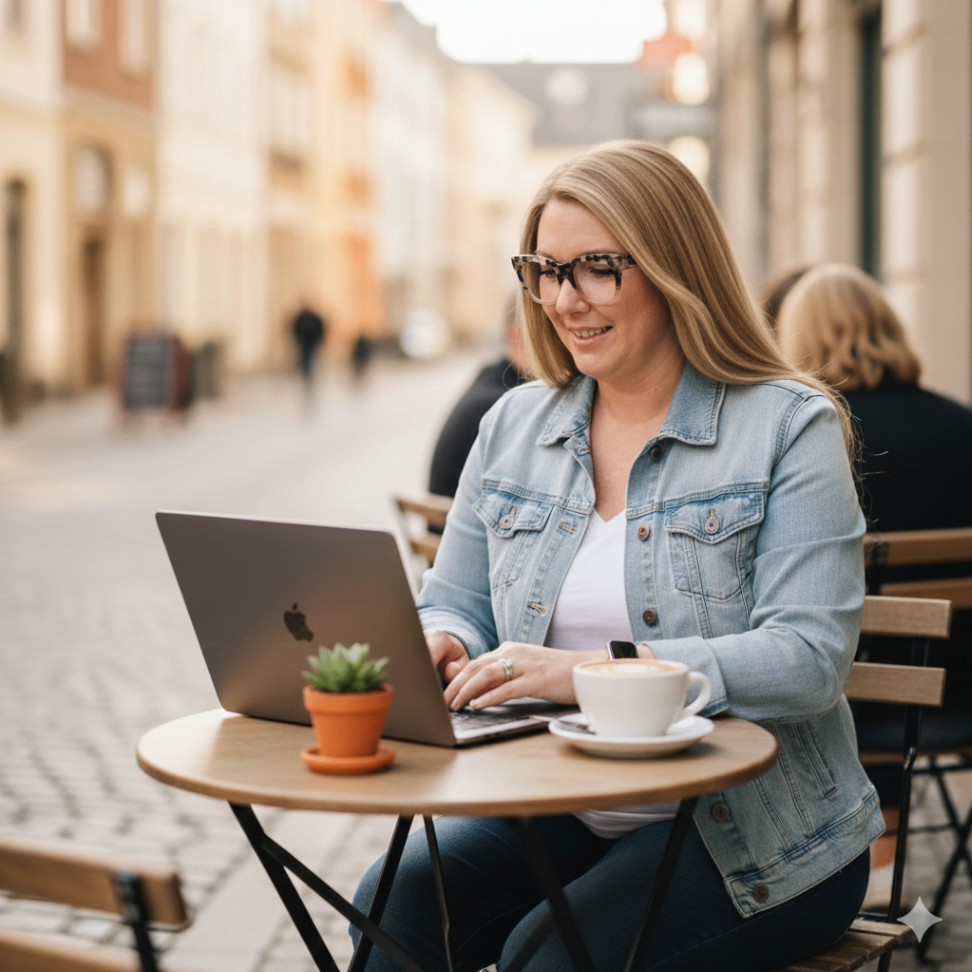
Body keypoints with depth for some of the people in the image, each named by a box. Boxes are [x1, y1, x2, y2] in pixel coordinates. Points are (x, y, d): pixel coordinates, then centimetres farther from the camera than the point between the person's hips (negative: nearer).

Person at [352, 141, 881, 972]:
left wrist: (596, 671, -28)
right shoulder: (513, 425, 10)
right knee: (393, 901, -22)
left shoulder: (789, 427, -6)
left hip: (752, 836, -4)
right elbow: (458, 605, 15)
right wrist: (439, 645, -11)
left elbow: (809, 658, -17)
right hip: (556, 811, 4)